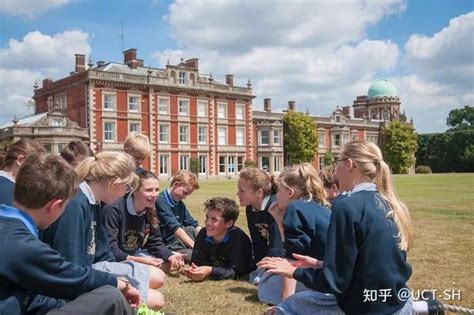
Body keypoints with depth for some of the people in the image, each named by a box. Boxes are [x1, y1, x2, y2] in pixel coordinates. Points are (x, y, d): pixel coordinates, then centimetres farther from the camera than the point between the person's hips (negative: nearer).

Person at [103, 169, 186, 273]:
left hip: (135, 254, 7)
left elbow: (155, 243, 2)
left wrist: (170, 256, -18)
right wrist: (138, 261, -39)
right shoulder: (114, 209, -25)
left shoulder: (150, 211, -1)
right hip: (114, 259, -7)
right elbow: (110, 248, -29)